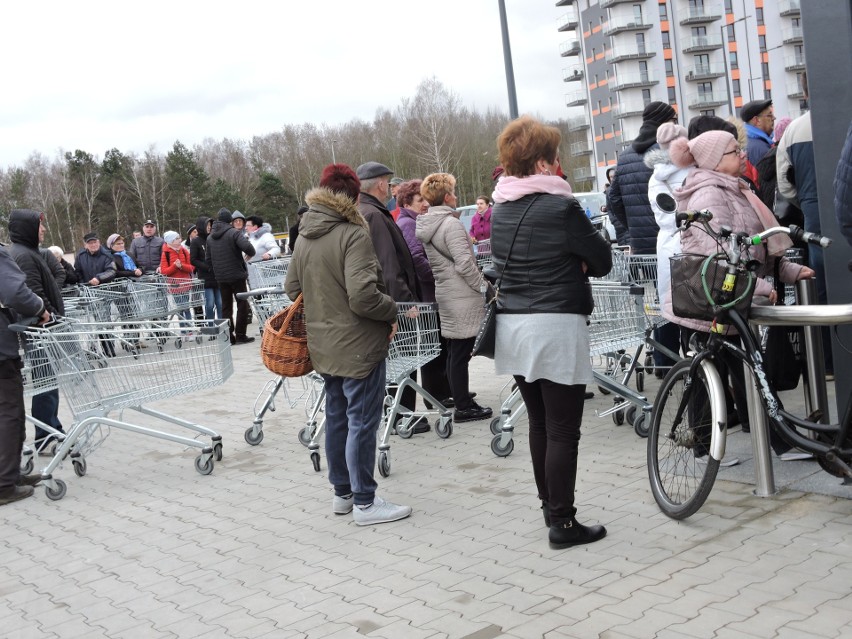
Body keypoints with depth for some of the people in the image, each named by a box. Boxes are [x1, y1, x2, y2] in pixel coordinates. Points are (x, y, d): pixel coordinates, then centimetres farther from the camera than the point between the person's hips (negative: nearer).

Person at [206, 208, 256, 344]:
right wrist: (251, 254, -5)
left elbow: (208, 259, 12)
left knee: (226, 306, 10)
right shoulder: (234, 233, -12)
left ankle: (229, 336, 9)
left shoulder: (210, 237, 9)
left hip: (220, 278, 6)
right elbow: (247, 247, -26)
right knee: (242, 304, 3)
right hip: (236, 275, -6)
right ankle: (240, 335, 0)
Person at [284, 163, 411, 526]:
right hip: (358, 345, -8)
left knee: (336, 418, 17)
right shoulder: (353, 234, -18)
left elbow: (292, 288, 15)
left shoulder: (305, 236, 7)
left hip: (324, 345, 8)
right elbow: (363, 296, -26)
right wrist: (391, 310, -9)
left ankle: (342, 493, 28)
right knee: (362, 423, 0)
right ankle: (365, 502, 9)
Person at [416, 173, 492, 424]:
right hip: (462, 299, -9)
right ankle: (463, 407, 3)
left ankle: (462, 401, 22)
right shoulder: (451, 225, -16)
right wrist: (484, 287, -9)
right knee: (461, 352, -3)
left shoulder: (424, 225, 11)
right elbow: (464, 263, -20)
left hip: (443, 295, 9)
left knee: (454, 352, 14)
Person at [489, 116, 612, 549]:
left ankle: (549, 508, 26)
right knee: (563, 430, 0)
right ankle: (562, 523, 5)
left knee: (539, 424, 16)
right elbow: (602, 262, -6)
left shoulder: (501, 210, 9)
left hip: (512, 327, 7)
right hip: (556, 327, -7)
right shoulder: (561, 207, -12)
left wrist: (570, 264, 8)